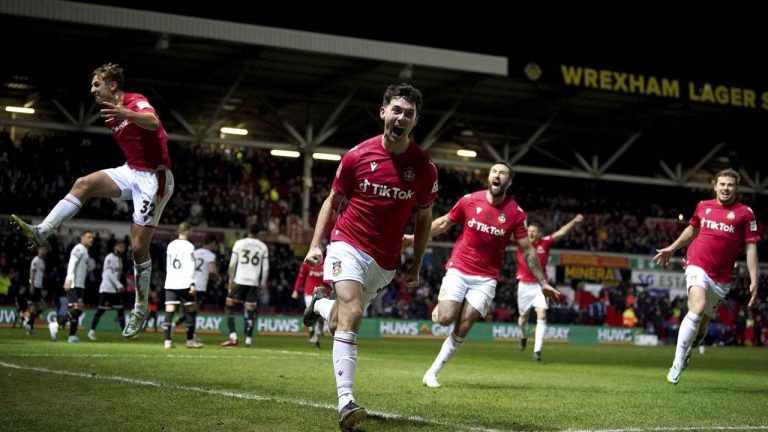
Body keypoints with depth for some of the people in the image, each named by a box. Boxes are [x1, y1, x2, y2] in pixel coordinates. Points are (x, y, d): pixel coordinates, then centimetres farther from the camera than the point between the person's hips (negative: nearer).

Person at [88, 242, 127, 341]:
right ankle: (92, 331, 4)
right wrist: (119, 285, -24)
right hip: (107, 289, -9)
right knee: (101, 310, -5)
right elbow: (109, 273, -20)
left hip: (115, 290, 9)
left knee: (121, 309, 4)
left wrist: (119, 286, 10)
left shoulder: (119, 259, 16)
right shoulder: (110, 258, -11)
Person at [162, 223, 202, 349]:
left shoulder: (170, 245, 13)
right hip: (184, 284, -5)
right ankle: (190, 340, 8)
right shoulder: (189, 246, -6)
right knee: (191, 310, 7)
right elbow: (190, 267, -13)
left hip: (170, 283, 5)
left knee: (169, 311, -1)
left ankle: (167, 341, -9)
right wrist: (192, 283, -15)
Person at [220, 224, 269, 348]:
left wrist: (231, 280, 7)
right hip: (254, 282, 2)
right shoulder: (263, 247, 5)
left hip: (239, 281, -2)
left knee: (229, 306, 7)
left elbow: (232, 264, 0)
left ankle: (233, 337, -4)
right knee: (250, 310, 7)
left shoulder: (239, 244, 1)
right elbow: (265, 268, 6)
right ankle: (249, 339, 3)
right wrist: (263, 284, 13)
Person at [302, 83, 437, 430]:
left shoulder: (424, 167, -4)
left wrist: (416, 265, 10)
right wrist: (316, 244, -2)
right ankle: (345, 402, -26)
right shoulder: (357, 155, -6)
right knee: (351, 312, -23)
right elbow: (333, 201, 6)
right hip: (348, 244, -2)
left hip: (385, 259, 3)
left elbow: (424, 218, 9)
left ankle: (319, 304, 47)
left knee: (340, 322, 10)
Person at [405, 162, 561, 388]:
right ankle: (439, 307, 22)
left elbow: (527, 250, 1)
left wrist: (543, 282, -2)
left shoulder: (515, 213, -5)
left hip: (486, 278, 0)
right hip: (458, 270, 0)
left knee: (462, 329, -6)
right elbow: (444, 223, 11)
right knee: (445, 318, -16)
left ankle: (432, 373, 7)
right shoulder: (469, 200, -4)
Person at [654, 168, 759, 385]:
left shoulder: (745, 213, -1)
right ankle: (677, 363, -21)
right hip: (698, 265, -1)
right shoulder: (703, 206, 7)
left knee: (703, 322, 10)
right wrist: (671, 249, 33)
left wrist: (754, 281, -9)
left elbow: (751, 248, -2)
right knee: (698, 307, -25)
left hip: (721, 277, 1)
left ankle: (687, 353, 40)